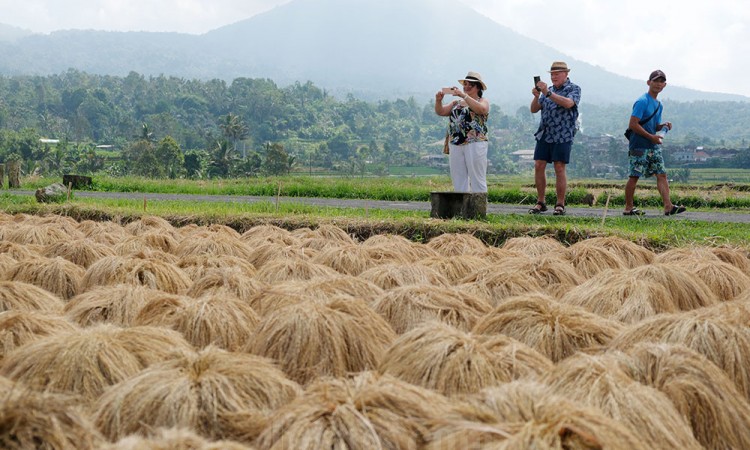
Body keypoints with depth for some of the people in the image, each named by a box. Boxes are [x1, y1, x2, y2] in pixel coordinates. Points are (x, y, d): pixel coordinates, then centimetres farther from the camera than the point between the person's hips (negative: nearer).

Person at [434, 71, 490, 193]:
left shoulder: (483, 101, 7)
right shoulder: (456, 103, 22)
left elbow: (480, 109, -17)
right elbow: (440, 112, 10)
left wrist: (464, 95, -23)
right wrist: (438, 100, -10)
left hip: (475, 144, -5)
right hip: (455, 145, 5)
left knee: (477, 180, -7)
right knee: (458, 180, 4)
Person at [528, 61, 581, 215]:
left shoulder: (574, 89, 1)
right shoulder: (548, 89, 18)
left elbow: (568, 103, -21)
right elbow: (534, 110, 12)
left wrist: (548, 93, -25)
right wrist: (536, 96, -8)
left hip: (562, 135, -5)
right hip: (544, 134, 5)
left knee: (559, 169, -5)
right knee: (539, 166, 0)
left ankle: (560, 205, 1)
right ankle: (540, 202, 7)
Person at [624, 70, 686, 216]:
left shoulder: (659, 104, 16)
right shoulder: (642, 101, -11)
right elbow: (633, 124, -17)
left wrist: (663, 126, 1)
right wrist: (651, 136, -17)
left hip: (654, 146, 8)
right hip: (639, 146, -8)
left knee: (662, 174, -2)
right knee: (634, 176, -3)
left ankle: (668, 206, -8)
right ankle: (628, 208, 6)